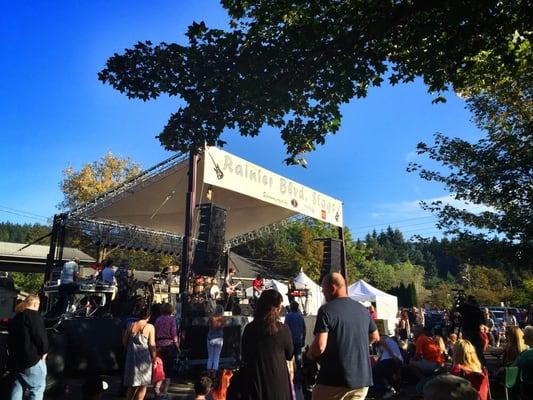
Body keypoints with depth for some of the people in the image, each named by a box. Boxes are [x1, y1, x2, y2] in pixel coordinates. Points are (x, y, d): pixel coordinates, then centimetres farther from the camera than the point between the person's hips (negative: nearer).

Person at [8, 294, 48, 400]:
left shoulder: (15, 318, 15)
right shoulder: (34, 315, -12)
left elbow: (10, 339, 20)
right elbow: (40, 336, -19)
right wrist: (44, 351, -5)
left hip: (15, 360, 9)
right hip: (31, 359, -8)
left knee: (17, 387, 19)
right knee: (37, 389, 0)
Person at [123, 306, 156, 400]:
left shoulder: (131, 325, 3)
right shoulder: (150, 327, -8)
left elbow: (124, 341, 8)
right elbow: (152, 344, -10)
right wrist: (154, 357, 2)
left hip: (131, 357, 4)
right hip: (144, 358, -4)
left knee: (132, 385, 18)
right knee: (143, 384, 10)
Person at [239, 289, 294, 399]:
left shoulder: (248, 329, -8)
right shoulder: (283, 330, -15)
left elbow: (244, 356, 5)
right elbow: (289, 355, 1)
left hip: (253, 379, 2)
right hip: (277, 380, -2)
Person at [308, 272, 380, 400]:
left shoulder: (326, 310, -14)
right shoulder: (363, 310, 7)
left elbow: (320, 346, -21)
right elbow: (375, 337, 21)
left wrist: (309, 354, 0)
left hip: (334, 380, -5)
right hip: (362, 378, 6)